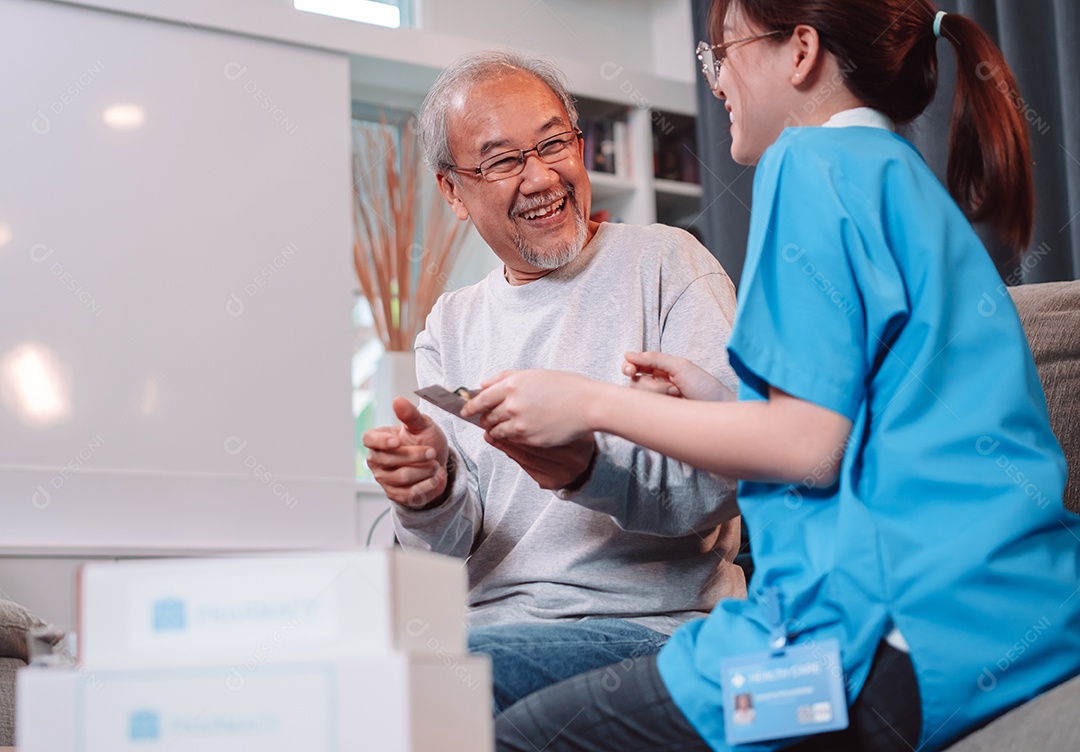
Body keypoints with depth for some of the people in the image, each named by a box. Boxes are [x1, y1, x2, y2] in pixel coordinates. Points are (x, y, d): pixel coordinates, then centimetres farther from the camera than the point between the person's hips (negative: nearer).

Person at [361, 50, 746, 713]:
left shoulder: (665, 262, 2)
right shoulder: (450, 327, 16)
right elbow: (457, 544, 7)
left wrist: (592, 469, -30)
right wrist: (432, 495, -18)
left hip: (650, 625, -4)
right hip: (487, 624, 5)